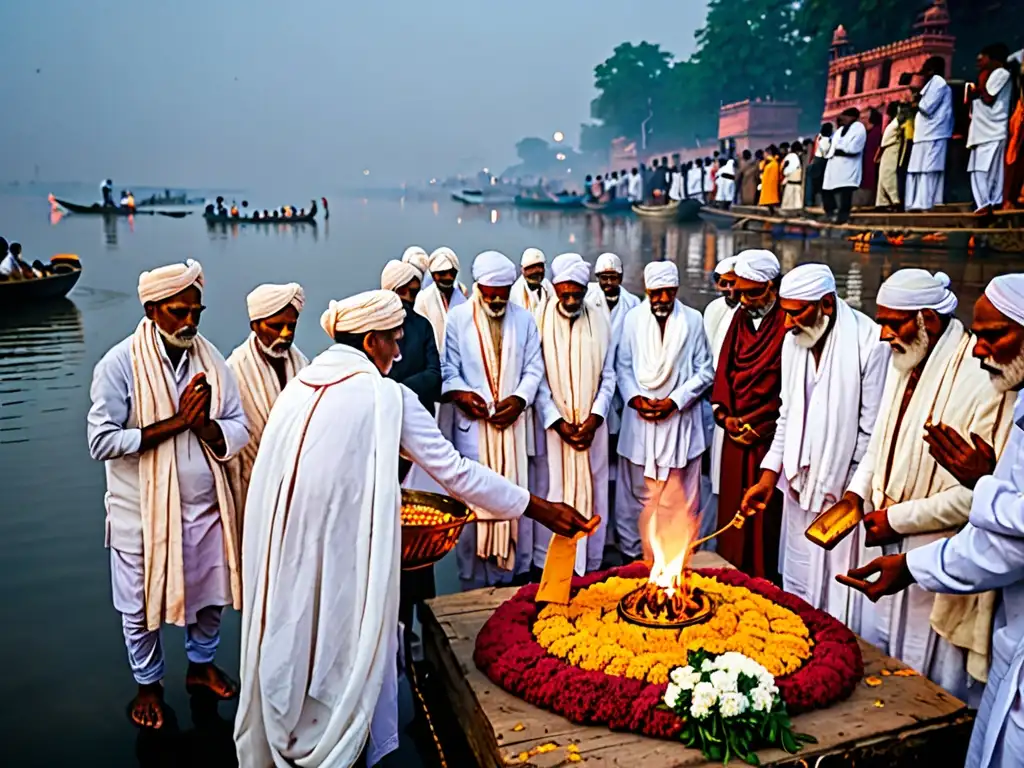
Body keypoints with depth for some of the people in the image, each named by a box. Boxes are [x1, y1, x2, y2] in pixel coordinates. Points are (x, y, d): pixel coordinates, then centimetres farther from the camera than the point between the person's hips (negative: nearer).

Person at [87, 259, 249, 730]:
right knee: (142, 604, 15)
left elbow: (238, 432, -5)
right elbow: (102, 441, -20)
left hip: (205, 505, 3)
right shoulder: (120, 364, -14)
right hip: (143, 511, -3)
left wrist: (202, 424, -25)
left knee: (210, 592, 18)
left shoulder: (211, 360, -3)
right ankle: (148, 685, 40)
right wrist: (175, 422, -23)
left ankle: (202, 666, 44)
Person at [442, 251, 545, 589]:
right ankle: (474, 580, 12)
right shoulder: (458, 317, 2)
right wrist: (460, 393, -18)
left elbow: (534, 367, 7)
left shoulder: (524, 318, 8)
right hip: (473, 422, -2)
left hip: (512, 421, 2)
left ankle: (510, 571, 21)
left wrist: (519, 399, -9)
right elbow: (447, 367, 1)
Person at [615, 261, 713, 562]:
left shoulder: (693, 320, -1)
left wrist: (674, 401, -10)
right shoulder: (633, 318, 2)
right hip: (640, 418, 1)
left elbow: (705, 370, 0)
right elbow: (623, 366, 6)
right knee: (640, 492, 10)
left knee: (678, 497, 3)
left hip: (679, 419, -1)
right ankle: (634, 552, 24)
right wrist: (635, 398, -10)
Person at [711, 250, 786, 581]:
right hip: (735, 433, 6)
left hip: (768, 436, -6)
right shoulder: (740, 317, 9)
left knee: (764, 514, 3)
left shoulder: (787, 322, -12)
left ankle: (761, 579, 17)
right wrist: (725, 414, 2)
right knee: (731, 509, 12)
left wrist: (759, 426, -10)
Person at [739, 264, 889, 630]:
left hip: (843, 490, -6)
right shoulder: (794, 340, 4)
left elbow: (871, 429, -13)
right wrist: (769, 475, 5)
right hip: (800, 483, 6)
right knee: (796, 584, 18)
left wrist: (852, 493, -10)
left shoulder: (870, 342, -17)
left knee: (837, 597, 6)